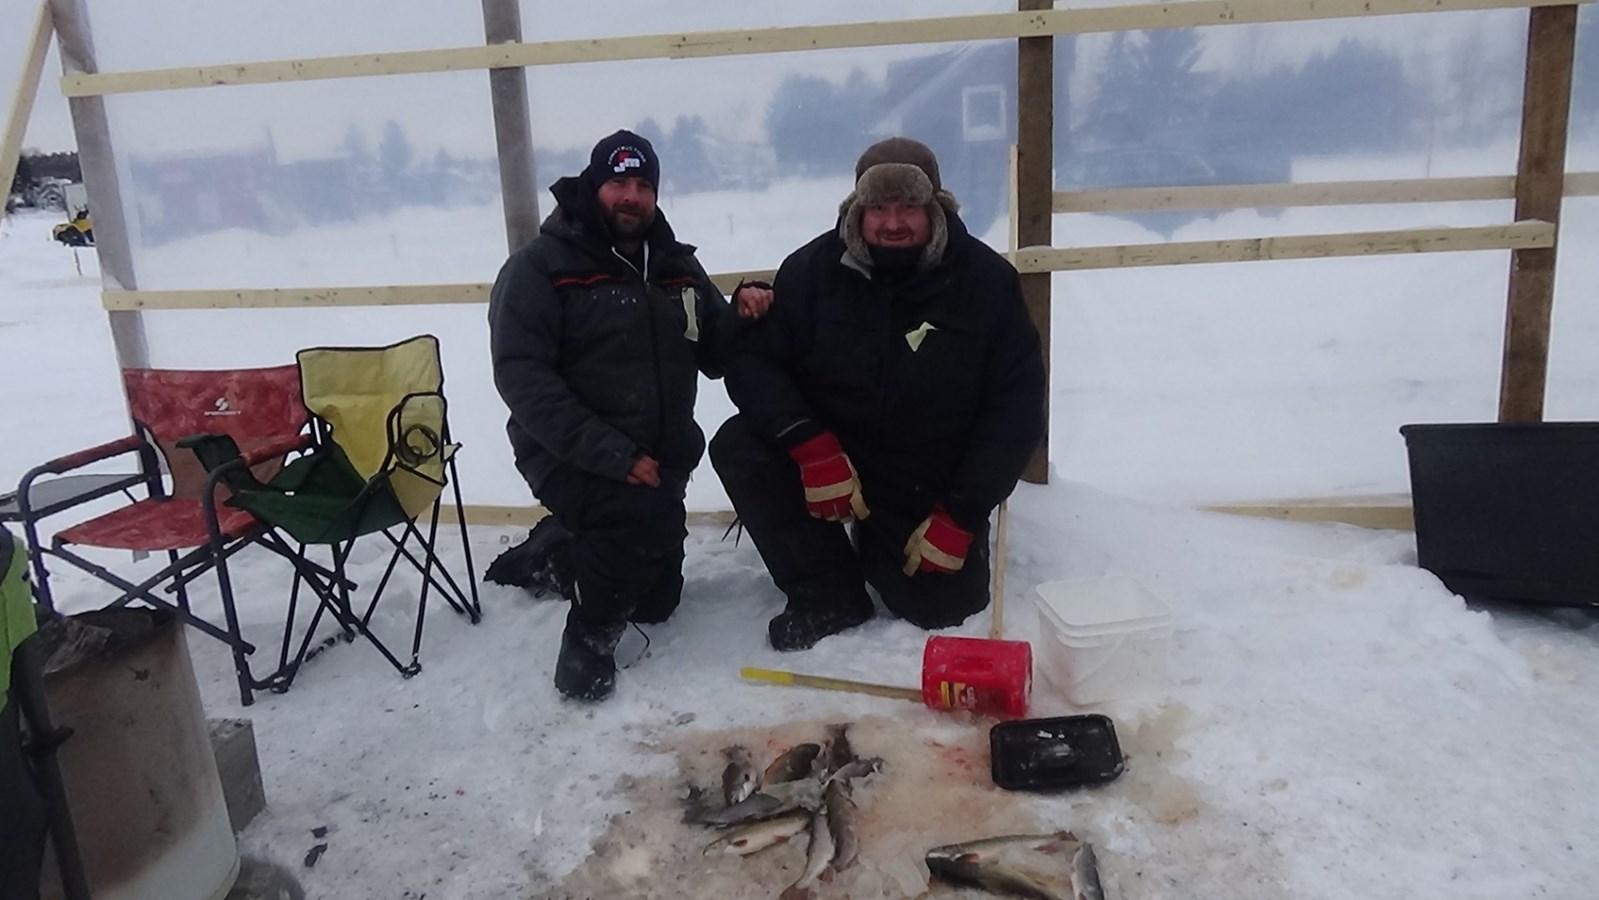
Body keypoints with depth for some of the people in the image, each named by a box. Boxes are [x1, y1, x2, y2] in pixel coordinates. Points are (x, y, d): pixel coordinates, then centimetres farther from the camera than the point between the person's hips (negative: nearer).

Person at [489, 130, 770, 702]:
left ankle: (558, 552, 42)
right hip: (571, 457, -6)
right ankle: (590, 633, -9)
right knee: (643, 514, -36)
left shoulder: (677, 266, 7)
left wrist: (744, 320, -13)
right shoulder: (540, 267, -12)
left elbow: (715, 356, 10)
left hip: (660, 455, 7)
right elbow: (522, 377, -21)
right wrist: (611, 453, -29)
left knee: (656, 601, 16)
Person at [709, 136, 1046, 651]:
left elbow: (1017, 407, -10)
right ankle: (831, 595, -7)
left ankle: (877, 541, 25)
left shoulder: (987, 280, -12)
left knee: (945, 607, -9)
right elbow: (752, 362, -11)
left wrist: (960, 516, -16)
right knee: (738, 446, -24)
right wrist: (812, 447, -28)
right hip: (827, 462, 1)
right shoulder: (814, 269, -11)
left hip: (931, 493, 0)